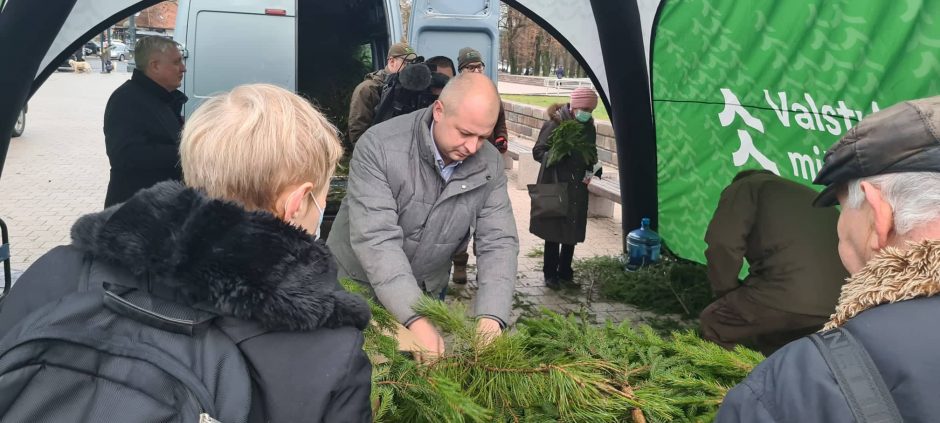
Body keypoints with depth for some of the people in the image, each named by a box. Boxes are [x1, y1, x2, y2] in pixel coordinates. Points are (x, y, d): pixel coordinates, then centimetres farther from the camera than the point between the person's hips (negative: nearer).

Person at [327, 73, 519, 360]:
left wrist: (491, 317, -30)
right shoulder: (380, 146, -26)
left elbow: (498, 242, -14)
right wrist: (415, 319, -42)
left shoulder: (490, 164, -12)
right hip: (358, 284, -3)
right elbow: (375, 238, -32)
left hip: (428, 292, 3)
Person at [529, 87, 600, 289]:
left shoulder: (589, 127, 6)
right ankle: (550, 274, 14)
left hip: (577, 188, 5)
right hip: (554, 185, -5)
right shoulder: (554, 123, -11)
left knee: (572, 233, 10)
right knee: (554, 231, 0)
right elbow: (538, 151, -7)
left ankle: (565, 272, 24)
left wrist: (590, 170, 2)